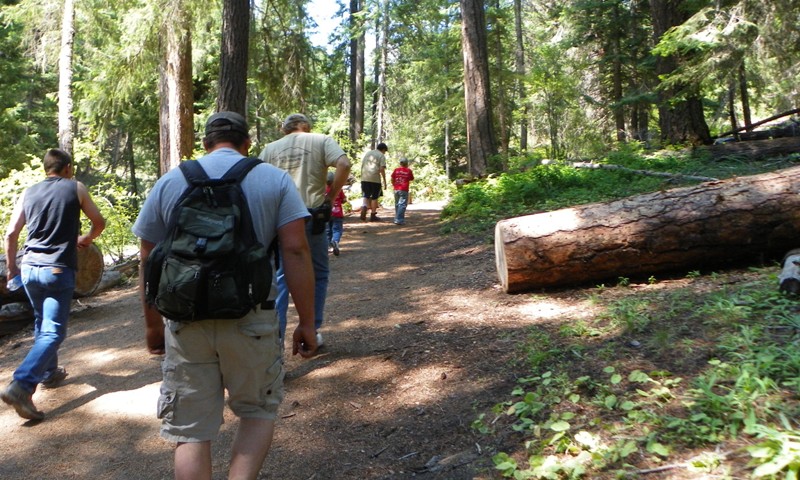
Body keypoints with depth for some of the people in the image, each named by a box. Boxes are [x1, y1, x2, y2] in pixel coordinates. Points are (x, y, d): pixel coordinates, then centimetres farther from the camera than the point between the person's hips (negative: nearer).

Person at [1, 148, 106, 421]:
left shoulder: (28, 193, 10)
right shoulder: (75, 188, 1)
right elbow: (99, 222, 7)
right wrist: (87, 239, 27)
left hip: (29, 268, 5)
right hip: (58, 270, -5)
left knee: (42, 325, 23)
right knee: (53, 332, -6)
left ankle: (50, 373, 36)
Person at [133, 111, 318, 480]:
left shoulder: (170, 182, 8)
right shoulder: (275, 180, 3)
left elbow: (148, 259, 8)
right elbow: (295, 250, -7)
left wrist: (152, 323, 18)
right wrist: (307, 322, -3)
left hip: (186, 321, 2)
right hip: (251, 320, -1)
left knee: (191, 431, 12)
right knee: (258, 411, 21)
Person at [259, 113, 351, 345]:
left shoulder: (271, 148, 12)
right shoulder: (321, 141, 5)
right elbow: (344, 165, -12)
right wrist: (331, 196, -4)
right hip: (311, 215, -2)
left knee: (280, 277, 12)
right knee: (318, 275, 14)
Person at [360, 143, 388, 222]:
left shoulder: (367, 153, 16)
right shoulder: (381, 155, 0)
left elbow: (362, 166, 14)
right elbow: (382, 169, -10)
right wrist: (384, 181, -5)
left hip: (365, 178, 4)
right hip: (375, 179, -4)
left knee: (366, 196, 13)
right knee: (374, 197, 8)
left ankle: (363, 211, -11)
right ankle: (373, 216, 12)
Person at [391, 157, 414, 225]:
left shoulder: (396, 170, 5)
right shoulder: (408, 170, -3)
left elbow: (392, 179, 8)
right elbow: (411, 179, 8)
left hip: (396, 189, 4)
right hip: (404, 190, -4)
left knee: (397, 204, 17)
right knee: (402, 205, -6)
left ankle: (397, 218, 25)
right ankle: (399, 220, -15)